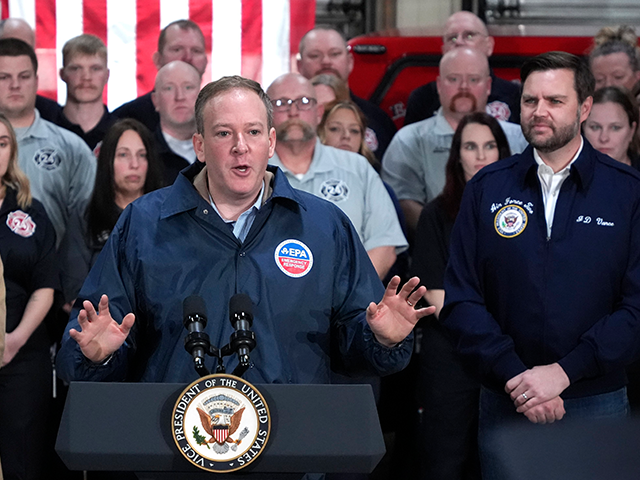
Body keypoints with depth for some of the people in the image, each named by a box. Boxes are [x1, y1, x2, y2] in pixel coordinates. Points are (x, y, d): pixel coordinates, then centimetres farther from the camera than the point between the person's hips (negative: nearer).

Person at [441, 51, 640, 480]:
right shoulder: (487, 188, 4)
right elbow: (461, 298, 0)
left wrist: (563, 373, -15)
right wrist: (514, 376, -13)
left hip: (598, 403, -1)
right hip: (505, 405, 1)